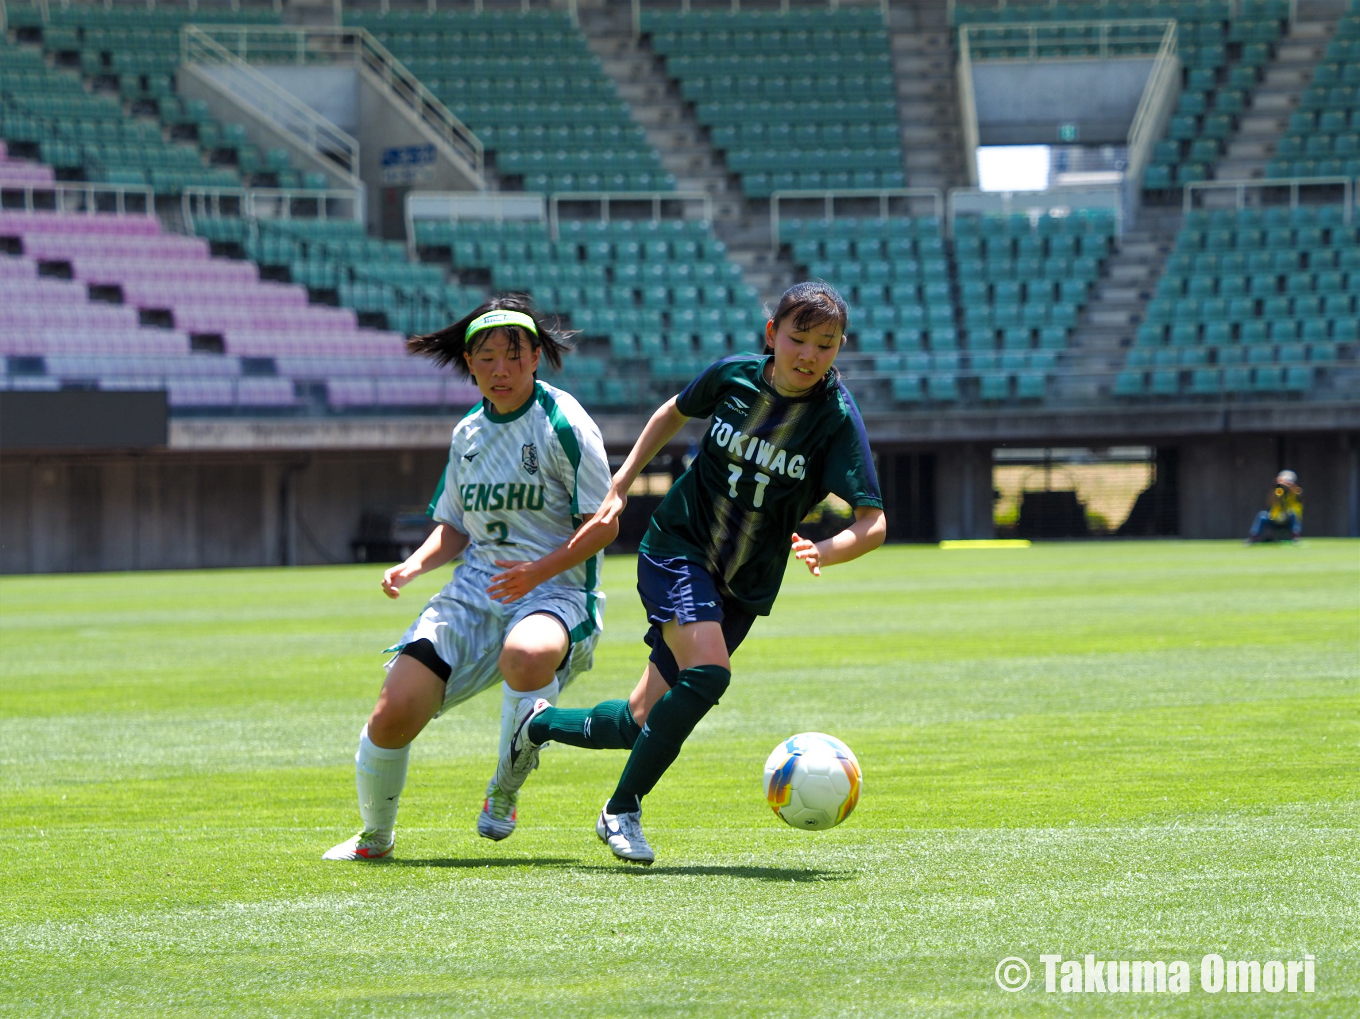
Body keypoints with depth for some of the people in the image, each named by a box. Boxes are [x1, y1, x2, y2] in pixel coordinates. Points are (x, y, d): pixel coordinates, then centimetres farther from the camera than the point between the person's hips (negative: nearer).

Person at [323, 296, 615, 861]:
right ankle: (375, 836, 17)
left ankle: (504, 793, -15)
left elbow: (603, 527, -7)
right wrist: (414, 565, 3)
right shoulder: (468, 434, 14)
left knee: (526, 657, -42)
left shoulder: (563, 424, -6)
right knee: (393, 716, -12)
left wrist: (540, 570, -20)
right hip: (476, 589, 5)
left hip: (555, 589, -5)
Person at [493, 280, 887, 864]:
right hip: (676, 548, -2)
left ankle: (540, 723, 32)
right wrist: (619, 488, 11)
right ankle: (622, 810, -13)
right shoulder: (734, 376, -9)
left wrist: (824, 552, -42)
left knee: (644, 723, 1)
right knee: (708, 670, -28)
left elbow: (873, 525, -22)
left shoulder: (838, 418, -15)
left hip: (743, 587, 2)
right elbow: (676, 412, 14)